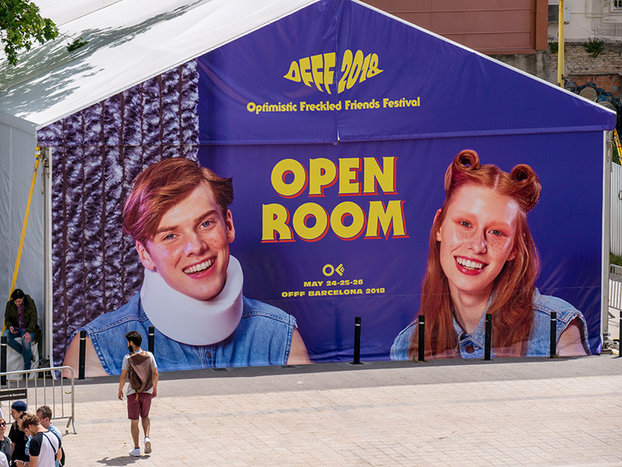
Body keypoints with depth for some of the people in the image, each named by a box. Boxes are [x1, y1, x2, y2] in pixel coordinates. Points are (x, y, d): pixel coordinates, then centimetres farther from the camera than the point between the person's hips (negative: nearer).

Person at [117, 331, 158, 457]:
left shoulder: (128, 357, -9)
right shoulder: (149, 355, 0)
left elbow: (123, 376, -9)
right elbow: (155, 374, 5)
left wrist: (120, 390, 4)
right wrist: (155, 388, 19)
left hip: (133, 392, -3)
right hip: (147, 391, 3)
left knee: (134, 421, 7)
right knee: (145, 416, 22)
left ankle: (136, 448, 9)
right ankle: (147, 437, -2)